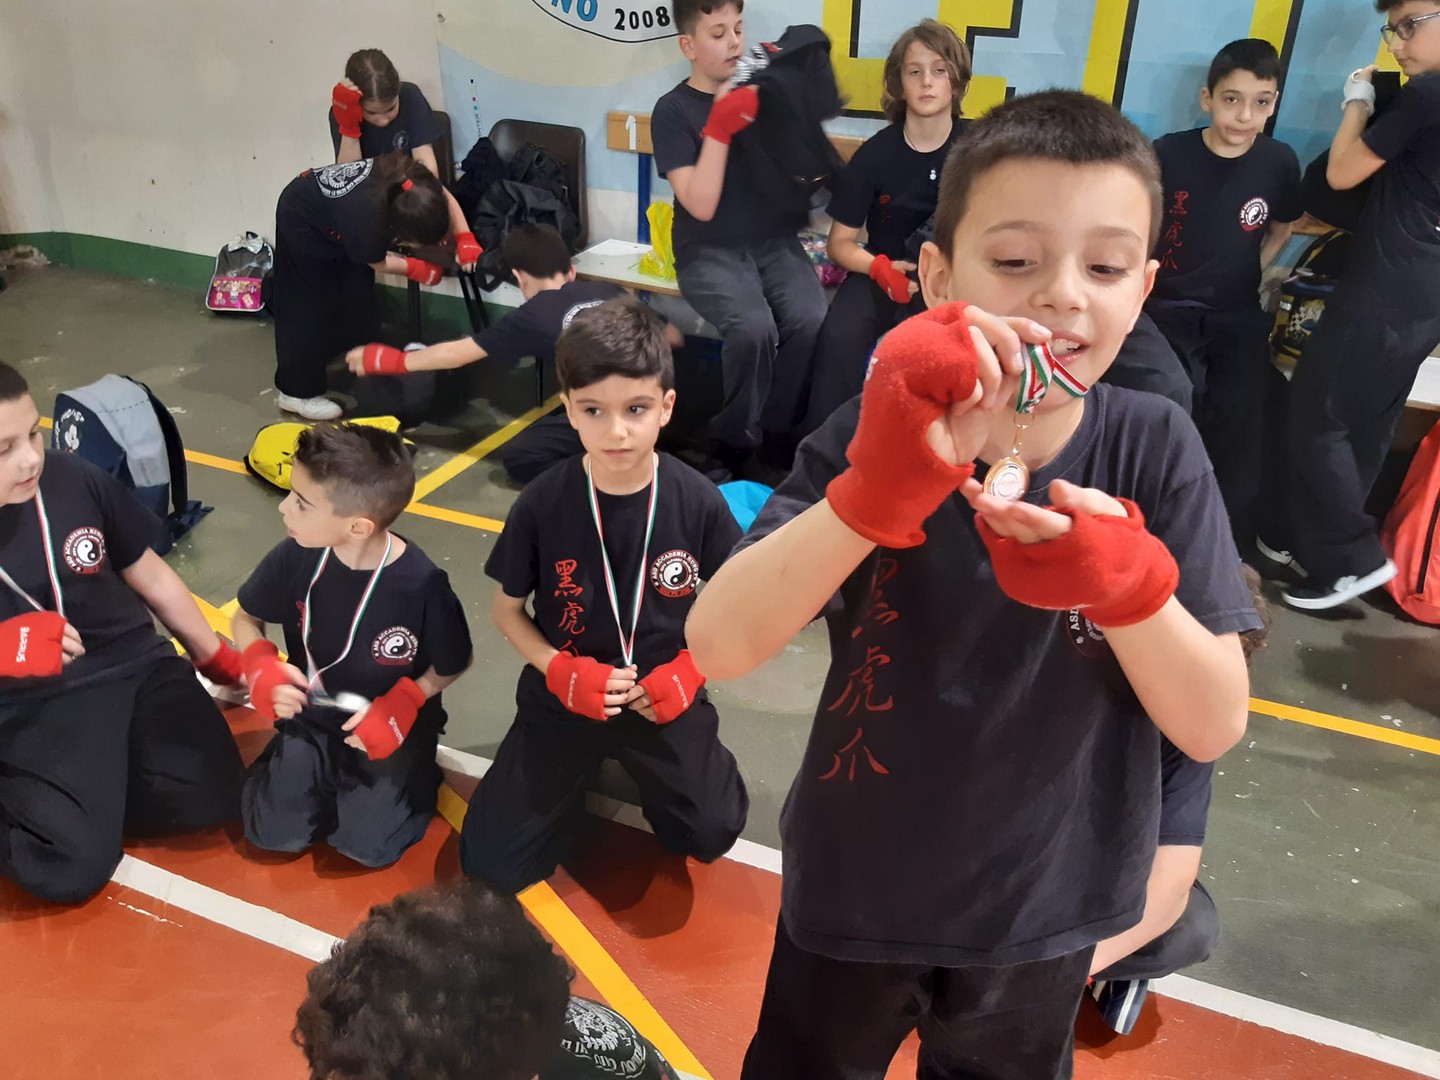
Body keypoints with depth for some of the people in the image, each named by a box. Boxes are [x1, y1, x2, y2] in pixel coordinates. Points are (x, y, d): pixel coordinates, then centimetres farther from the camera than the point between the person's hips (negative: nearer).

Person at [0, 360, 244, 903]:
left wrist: (225, 664, 14)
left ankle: (95, 784, 8)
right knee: (74, 866, -20)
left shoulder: (75, 480, -7)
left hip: (133, 667, 4)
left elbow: (152, 576, 8)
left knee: (212, 795, -14)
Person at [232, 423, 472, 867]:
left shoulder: (421, 584, -27)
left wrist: (402, 705, -24)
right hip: (312, 716, 3)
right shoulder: (295, 557, -18)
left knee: (368, 844, -16)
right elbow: (247, 618, 2)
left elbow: (453, 665, -8)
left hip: (391, 724, -3)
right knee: (275, 832, -10)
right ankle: (329, 775, 20)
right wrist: (262, 667, -18)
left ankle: (412, 770, 14)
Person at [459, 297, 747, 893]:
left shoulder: (698, 501, -16)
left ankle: (636, 759, 20)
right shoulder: (541, 505, -17)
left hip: (662, 696, 0)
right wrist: (561, 671, -17)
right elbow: (506, 609, -2)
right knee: (492, 865, -5)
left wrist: (689, 669, -14)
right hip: (564, 696, 0)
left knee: (711, 834, -10)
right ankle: (580, 768, 24)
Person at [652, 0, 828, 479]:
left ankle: (774, 433, -8)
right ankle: (737, 441, -9)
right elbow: (701, 205, -12)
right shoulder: (673, 110, -2)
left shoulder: (757, 93, 10)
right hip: (710, 252, -3)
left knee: (811, 322, -27)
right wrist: (720, 126, -16)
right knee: (753, 328, -33)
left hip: (775, 242, 4)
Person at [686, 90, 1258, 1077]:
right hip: (852, 893, 0)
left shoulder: (1154, 450, -15)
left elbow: (1215, 726, -16)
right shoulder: (880, 435, -18)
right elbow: (718, 646, -30)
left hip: (1041, 914, 1)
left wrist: (1129, 587, -35)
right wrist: (877, 492, -45)